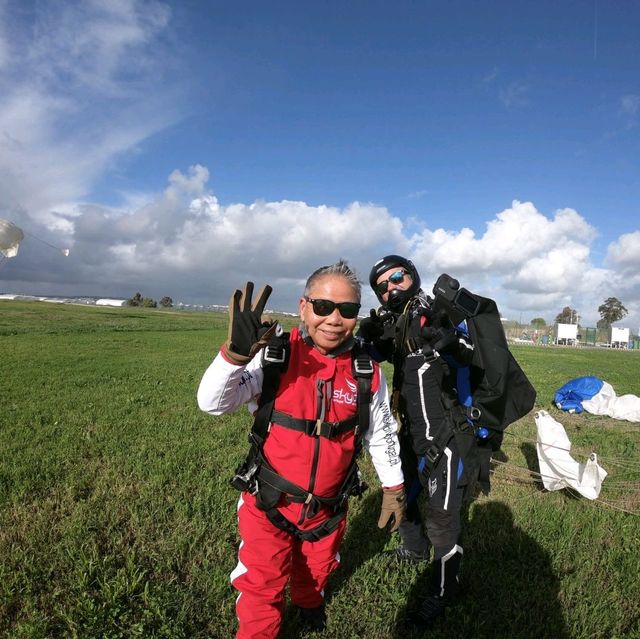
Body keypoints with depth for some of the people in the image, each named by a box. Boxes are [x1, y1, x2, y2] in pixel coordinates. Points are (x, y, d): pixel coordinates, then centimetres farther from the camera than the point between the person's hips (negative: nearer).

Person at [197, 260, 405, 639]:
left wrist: (395, 489, 7)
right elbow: (213, 404, -25)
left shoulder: (367, 372, -12)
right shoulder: (274, 356, -19)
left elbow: (381, 434, 1)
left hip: (329, 506, 3)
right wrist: (236, 352, -42)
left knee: (316, 571, 28)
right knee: (262, 589, 12)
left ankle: (309, 602, 62)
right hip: (269, 502, -3)